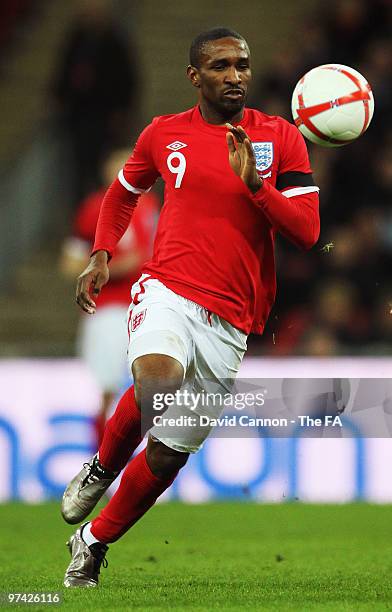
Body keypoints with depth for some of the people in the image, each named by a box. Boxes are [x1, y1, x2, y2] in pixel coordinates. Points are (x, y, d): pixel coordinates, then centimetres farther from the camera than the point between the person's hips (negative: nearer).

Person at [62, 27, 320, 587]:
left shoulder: (281, 137, 3)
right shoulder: (163, 134, 7)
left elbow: (307, 231, -3)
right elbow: (123, 192, 27)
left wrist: (253, 181, -16)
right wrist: (101, 256, 12)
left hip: (230, 322, 1)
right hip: (168, 289, -1)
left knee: (169, 453, 5)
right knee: (157, 381, -34)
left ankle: (93, 541, 27)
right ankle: (102, 468, -5)